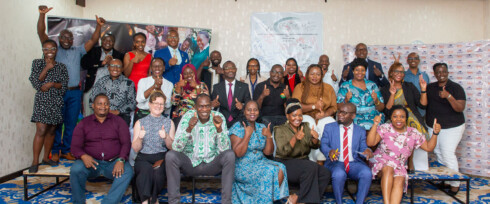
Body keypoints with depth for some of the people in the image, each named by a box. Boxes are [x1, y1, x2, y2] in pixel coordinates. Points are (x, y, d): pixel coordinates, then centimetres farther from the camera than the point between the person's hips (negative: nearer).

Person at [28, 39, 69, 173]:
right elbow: (35, 82, -5)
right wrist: (46, 68, -11)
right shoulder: (37, 63, 6)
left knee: (51, 131, 7)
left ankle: (46, 157, 20)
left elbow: (64, 85, 4)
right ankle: (35, 161, -7)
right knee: (41, 131, -12)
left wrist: (51, 84, -12)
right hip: (42, 100, -3)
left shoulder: (61, 67, 10)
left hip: (56, 101, 3)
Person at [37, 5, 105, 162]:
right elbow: (41, 33, -2)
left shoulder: (78, 51, 16)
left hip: (74, 93, 3)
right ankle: (55, 151, 12)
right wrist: (42, 15, -15)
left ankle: (66, 150, 17)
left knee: (71, 123, 6)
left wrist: (99, 26, -5)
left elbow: (93, 40, 9)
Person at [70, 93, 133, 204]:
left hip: (113, 162, 0)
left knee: (127, 171, -30)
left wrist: (121, 160, -18)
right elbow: (75, 146, 4)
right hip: (91, 162, 1)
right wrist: (83, 156, -20)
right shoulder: (83, 123, 12)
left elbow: (126, 143, 2)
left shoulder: (118, 121, 10)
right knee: (76, 169, -30)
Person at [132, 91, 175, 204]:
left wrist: (166, 137, -15)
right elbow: (135, 149, 6)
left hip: (161, 158, 1)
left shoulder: (169, 123, 14)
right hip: (143, 158, 0)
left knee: (158, 171, -32)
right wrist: (140, 138, -14)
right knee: (146, 169, -35)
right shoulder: (140, 123, 12)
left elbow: (172, 147, 5)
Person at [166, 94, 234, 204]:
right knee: (170, 155, -26)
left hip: (212, 163, 0)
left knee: (230, 154, -27)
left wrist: (219, 129, -31)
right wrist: (189, 129, -33)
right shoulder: (188, 116, -9)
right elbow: (176, 147, -18)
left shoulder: (218, 117, -8)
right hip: (190, 163, 0)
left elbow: (224, 149, -15)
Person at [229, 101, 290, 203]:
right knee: (269, 172, -25)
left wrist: (269, 136, -10)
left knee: (280, 169, -18)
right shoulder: (238, 127, -9)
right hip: (243, 166, -6)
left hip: (260, 162, 6)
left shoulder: (261, 127, 9)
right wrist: (247, 135, -21)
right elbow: (238, 153, -18)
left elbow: (268, 152, 5)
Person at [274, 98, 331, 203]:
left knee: (325, 173, -21)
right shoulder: (280, 130, -3)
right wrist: (295, 138, -30)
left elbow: (314, 146, 1)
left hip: (303, 162, 5)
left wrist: (315, 139, -22)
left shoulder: (305, 126, 12)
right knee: (311, 166, -31)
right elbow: (283, 152, -16)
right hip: (286, 163, -5)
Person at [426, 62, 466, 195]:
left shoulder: (456, 88, -7)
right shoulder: (430, 87, 7)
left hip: (452, 127, -5)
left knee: (448, 153, -10)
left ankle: (455, 184, 3)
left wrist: (448, 96, -28)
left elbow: (460, 108, -17)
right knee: (438, 152, 5)